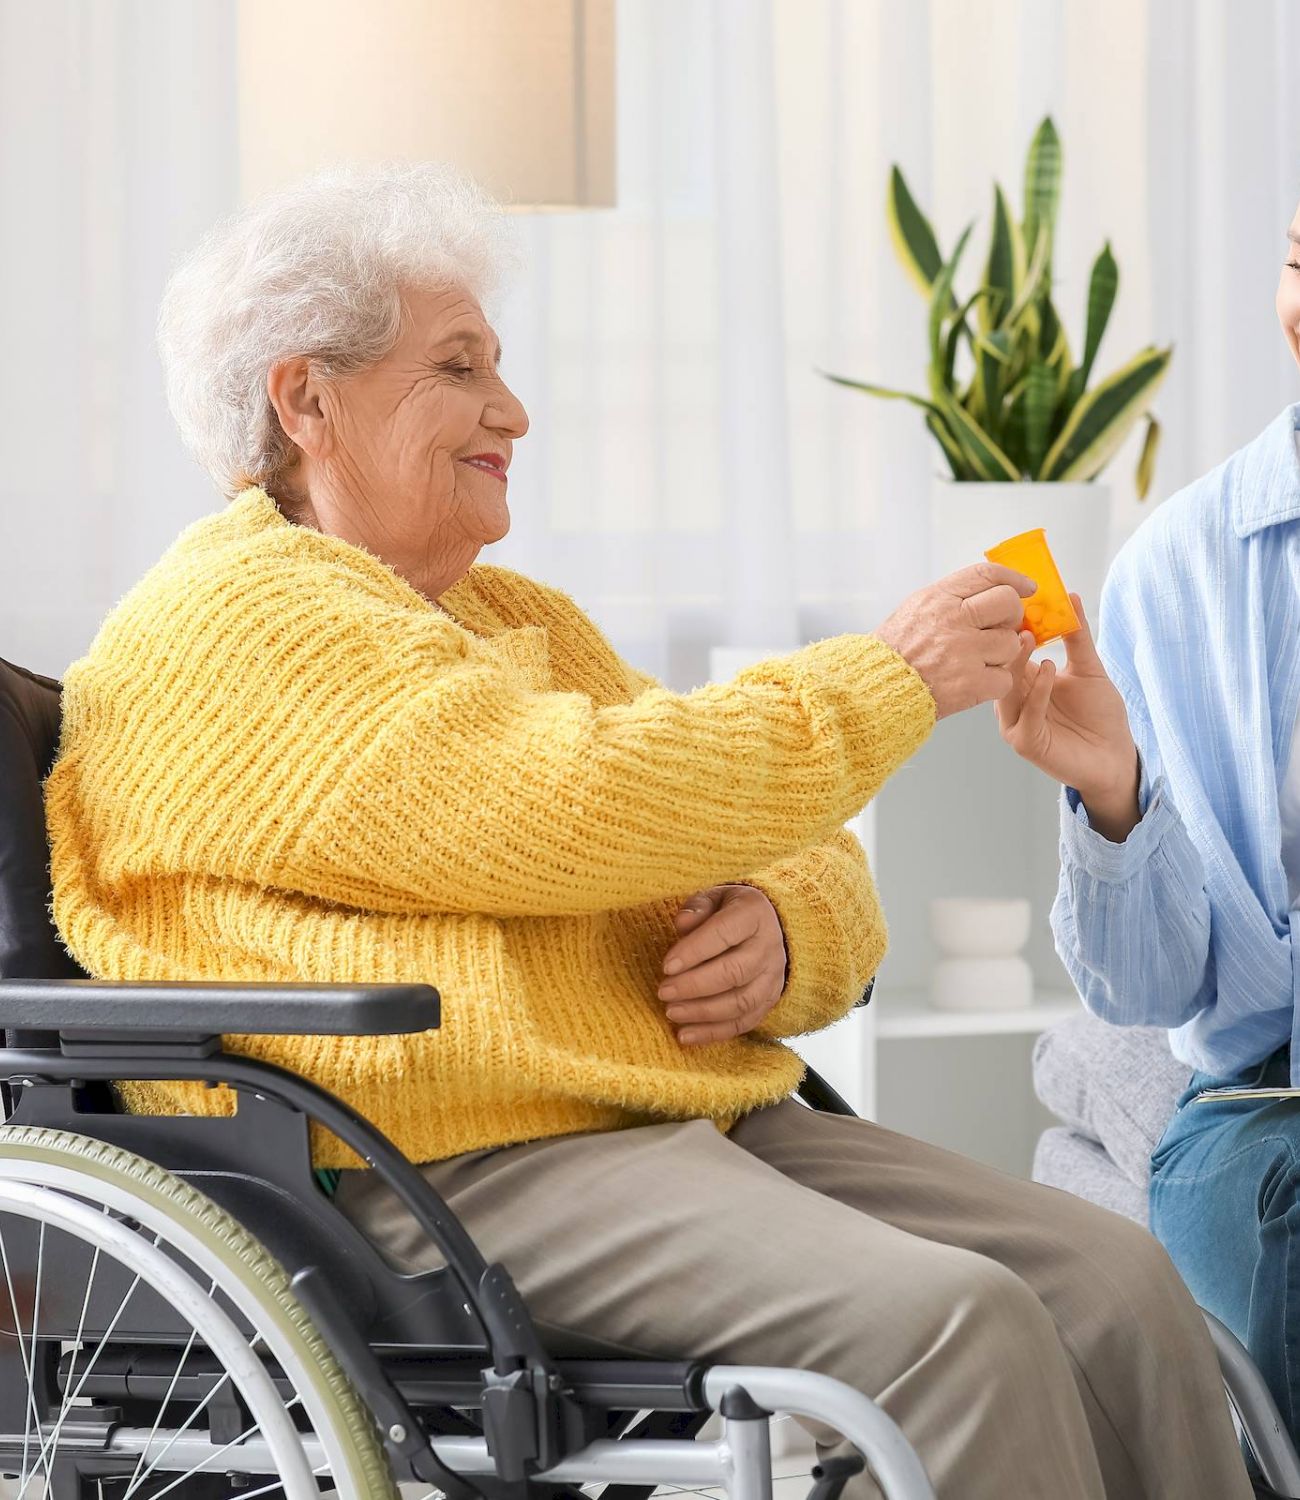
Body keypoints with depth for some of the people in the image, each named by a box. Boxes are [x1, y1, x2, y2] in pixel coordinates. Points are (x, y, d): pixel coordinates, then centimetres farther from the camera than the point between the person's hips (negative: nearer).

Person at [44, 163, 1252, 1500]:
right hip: (453, 1174, -9)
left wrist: (781, 936, -2)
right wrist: (883, 681, -9)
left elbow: (821, 879, 23)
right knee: (955, 1324, -28)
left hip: (703, 1120, 9)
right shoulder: (237, 622, -3)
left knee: (1114, 1281, -13)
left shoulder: (524, 622, 27)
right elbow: (567, 808, -17)